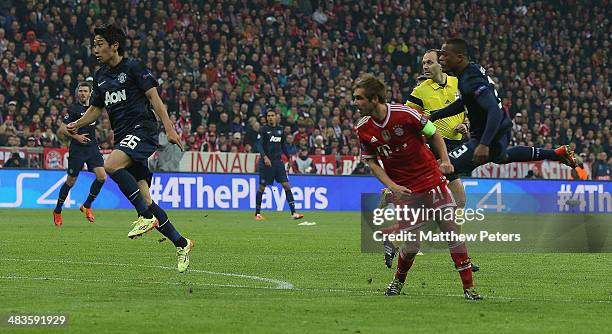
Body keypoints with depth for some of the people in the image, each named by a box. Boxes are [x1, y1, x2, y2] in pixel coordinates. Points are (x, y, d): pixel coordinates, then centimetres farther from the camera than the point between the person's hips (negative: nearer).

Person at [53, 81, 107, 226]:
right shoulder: (74, 109, -7)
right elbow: (62, 129, -9)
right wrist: (76, 136, -20)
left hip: (93, 148, 5)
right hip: (77, 149, -5)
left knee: (102, 177, -12)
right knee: (71, 181, 0)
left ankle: (87, 206, 5)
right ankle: (57, 211, 19)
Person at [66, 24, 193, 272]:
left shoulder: (134, 68, -4)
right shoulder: (100, 76, 17)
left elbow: (154, 98, -7)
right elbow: (96, 108, 25)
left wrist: (170, 130, -15)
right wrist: (76, 125, 7)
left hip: (142, 129, -7)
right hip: (123, 138, 7)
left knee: (111, 165, -32)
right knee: (143, 198, 1)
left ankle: (146, 216, -24)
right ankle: (181, 244, 9)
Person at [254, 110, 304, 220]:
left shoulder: (280, 129, 10)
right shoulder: (263, 129, -5)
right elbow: (259, 144, -13)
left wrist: (289, 158, 20)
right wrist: (264, 157, -27)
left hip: (278, 161, 4)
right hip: (266, 162, -4)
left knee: (286, 185, -4)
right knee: (262, 187, 1)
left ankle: (293, 212, -6)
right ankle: (257, 213, 12)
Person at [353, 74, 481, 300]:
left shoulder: (404, 113, -15)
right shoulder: (363, 129, -6)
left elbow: (434, 134, 0)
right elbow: (371, 162, 5)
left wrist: (445, 160, -13)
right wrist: (392, 186, -9)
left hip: (430, 177, -1)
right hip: (402, 187, 2)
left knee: (451, 229, -7)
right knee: (411, 245, -4)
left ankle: (469, 288, -1)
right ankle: (398, 280, 27)